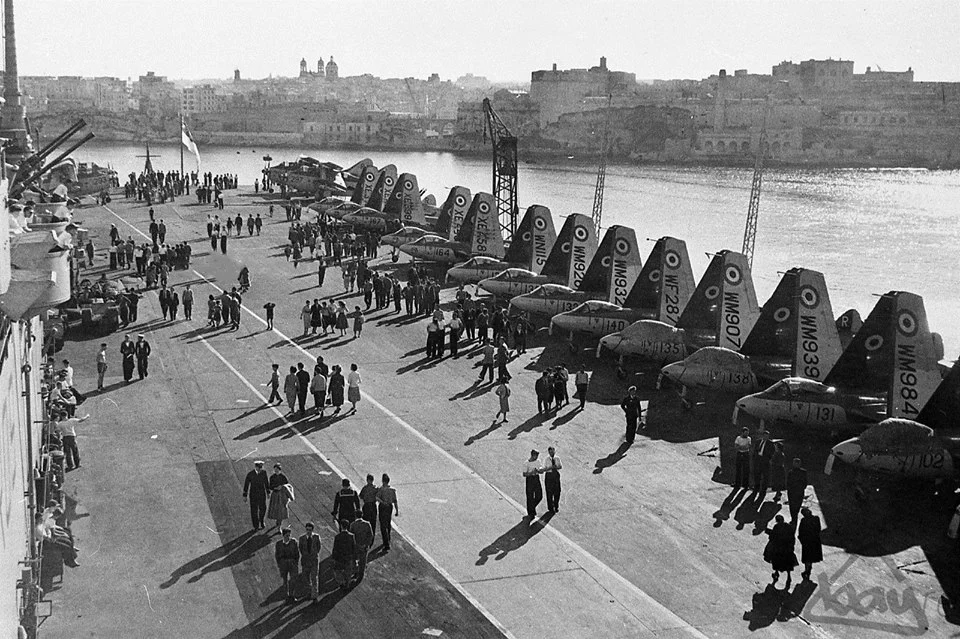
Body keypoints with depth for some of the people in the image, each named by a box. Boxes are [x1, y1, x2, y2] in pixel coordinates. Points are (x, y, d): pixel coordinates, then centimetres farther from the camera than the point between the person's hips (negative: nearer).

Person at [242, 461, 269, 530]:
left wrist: (268, 492, 9)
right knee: (254, 510, 1)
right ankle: (256, 526, 13)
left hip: (262, 493, 2)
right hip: (253, 494, -2)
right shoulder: (250, 474, -15)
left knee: (263, 508, 4)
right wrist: (245, 496, -5)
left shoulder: (264, 472, -8)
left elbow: (266, 482, 4)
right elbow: (246, 484, -7)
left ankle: (261, 520, 34)